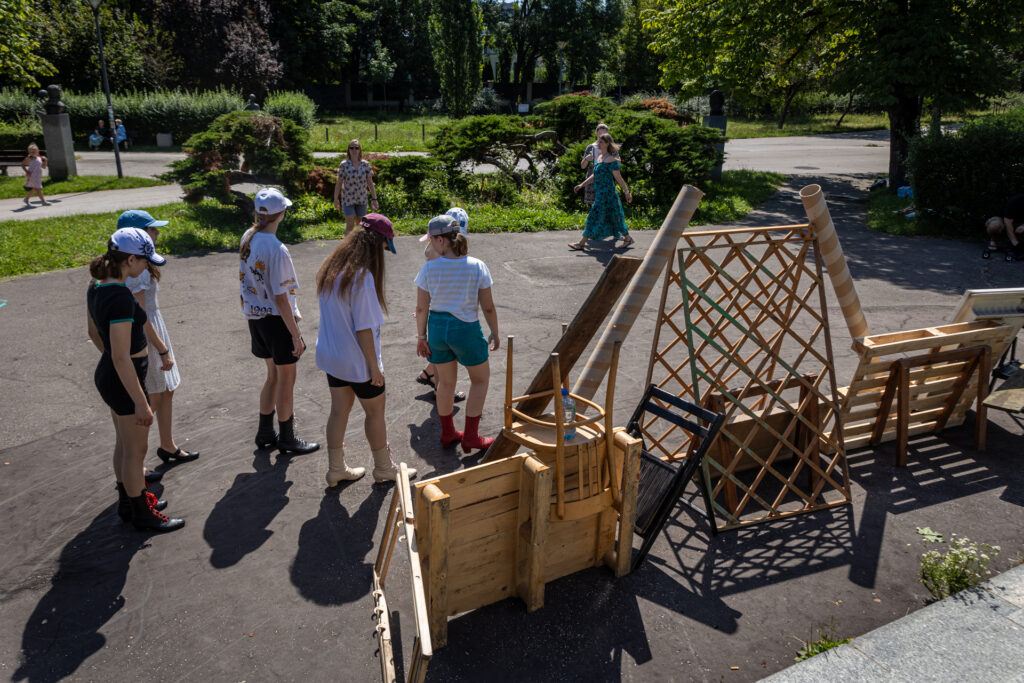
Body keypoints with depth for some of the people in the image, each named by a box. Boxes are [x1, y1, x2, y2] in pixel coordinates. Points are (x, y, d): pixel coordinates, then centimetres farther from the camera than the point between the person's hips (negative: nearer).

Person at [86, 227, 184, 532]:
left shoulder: (97, 287, 1)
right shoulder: (120, 298, -28)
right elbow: (121, 358, -27)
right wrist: (140, 402, -21)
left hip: (106, 374, 9)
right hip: (125, 381, -9)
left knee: (124, 443, 24)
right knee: (135, 450, 7)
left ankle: (128, 500, 41)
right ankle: (141, 514, 24)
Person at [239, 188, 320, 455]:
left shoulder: (247, 238, 1)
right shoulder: (277, 250, -24)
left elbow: (244, 282, 10)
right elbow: (281, 298, -22)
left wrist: (252, 319, 20)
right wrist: (295, 335, -16)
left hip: (255, 317, 8)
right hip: (277, 319, -8)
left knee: (273, 375, 22)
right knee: (286, 380, 8)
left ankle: (265, 432, 34)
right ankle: (287, 438, 22)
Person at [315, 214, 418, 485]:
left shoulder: (331, 268, 0)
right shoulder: (362, 276, -25)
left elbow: (332, 315, 7)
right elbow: (364, 328, -24)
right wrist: (375, 367, -14)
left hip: (331, 356, 8)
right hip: (357, 361, -7)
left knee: (339, 411, 19)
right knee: (375, 413, 12)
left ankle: (336, 470, 32)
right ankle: (384, 469, 30)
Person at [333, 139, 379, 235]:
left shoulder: (365, 165, 1)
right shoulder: (344, 165, -5)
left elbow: (370, 183, 4)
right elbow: (339, 183, -1)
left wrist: (374, 198, 2)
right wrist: (336, 199, -2)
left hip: (362, 199, 3)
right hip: (348, 199, -2)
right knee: (350, 225, -7)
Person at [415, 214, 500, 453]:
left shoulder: (429, 268, -11)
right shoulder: (477, 267, -14)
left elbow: (422, 308, -5)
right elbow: (488, 307, -9)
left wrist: (421, 337, 9)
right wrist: (495, 334, 7)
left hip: (437, 328, 3)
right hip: (466, 329, -2)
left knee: (446, 381, 20)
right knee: (480, 379, 19)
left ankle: (448, 433, 36)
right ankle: (470, 437, 19)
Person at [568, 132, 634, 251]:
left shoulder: (611, 160, -13)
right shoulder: (599, 157, 13)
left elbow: (618, 178, -14)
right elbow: (595, 175, 20)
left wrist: (627, 192, -12)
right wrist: (582, 185, 15)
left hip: (606, 193, -9)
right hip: (599, 192, 9)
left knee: (595, 216, -5)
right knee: (612, 216, 13)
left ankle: (582, 243, -1)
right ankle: (627, 238, 23)